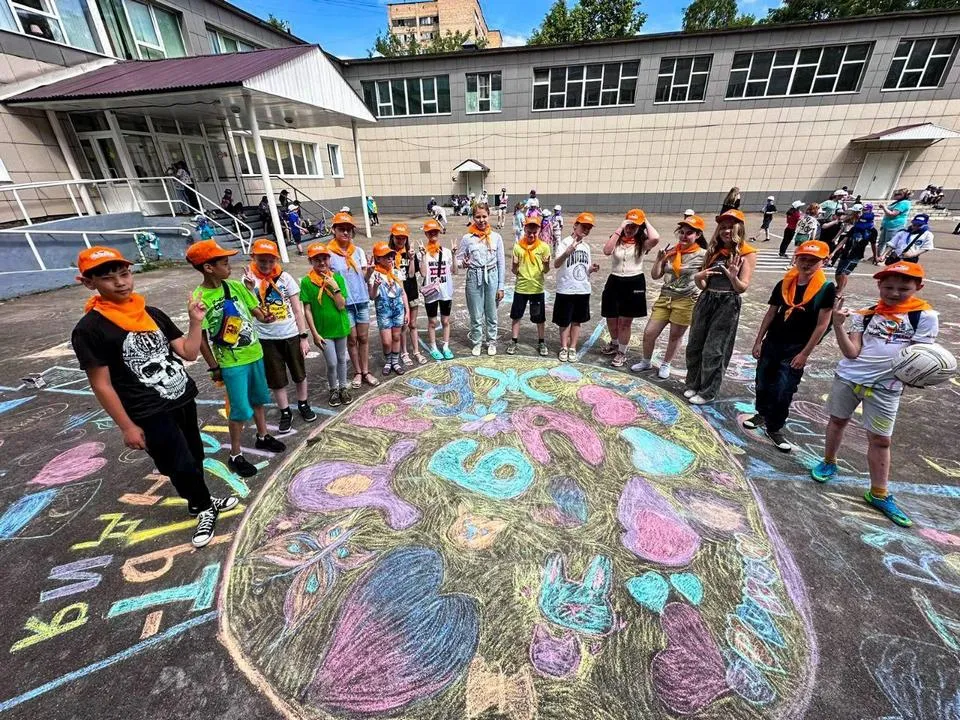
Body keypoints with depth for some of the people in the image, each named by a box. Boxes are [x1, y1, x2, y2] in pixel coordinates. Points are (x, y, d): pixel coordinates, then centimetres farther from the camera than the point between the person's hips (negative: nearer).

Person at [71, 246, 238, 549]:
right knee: (181, 466, 2)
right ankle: (205, 506, 27)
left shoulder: (153, 314, 4)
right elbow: (101, 385, -9)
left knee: (194, 458, 17)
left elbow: (189, 353, 3)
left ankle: (200, 504, 38)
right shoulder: (89, 329, -12)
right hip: (151, 415, -5)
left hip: (184, 399, 5)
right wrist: (127, 427, -9)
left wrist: (196, 321, -8)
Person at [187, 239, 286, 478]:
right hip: (231, 363, -5)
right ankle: (235, 455, 20)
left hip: (254, 354, 6)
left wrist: (265, 317, -18)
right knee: (240, 409, 2)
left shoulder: (236, 286, -2)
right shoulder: (199, 298, -16)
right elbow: (201, 338, -11)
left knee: (259, 399, 20)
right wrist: (214, 367, -8)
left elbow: (255, 309, 6)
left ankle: (262, 437, 40)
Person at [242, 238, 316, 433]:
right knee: (276, 380, 10)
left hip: (291, 335, 1)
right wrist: (249, 288, -36)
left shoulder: (285, 277, -4)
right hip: (267, 339, 0)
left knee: (300, 374, 15)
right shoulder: (249, 279, -5)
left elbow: (297, 309, -2)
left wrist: (304, 337, -5)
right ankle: (285, 413, 26)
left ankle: (303, 405, 35)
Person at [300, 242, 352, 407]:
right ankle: (333, 390, 24)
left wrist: (335, 287, -21)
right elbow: (307, 310, -7)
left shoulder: (337, 278, -5)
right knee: (332, 363, -1)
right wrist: (314, 333, -9)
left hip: (340, 327, 2)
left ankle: (343, 388, 33)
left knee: (341, 359, 15)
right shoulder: (306, 281, -9)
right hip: (323, 330, -2)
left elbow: (341, 306, -10)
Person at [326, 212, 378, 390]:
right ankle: (357, 373, 23)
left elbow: (364, 277, 1)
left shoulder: (358, 251, 3)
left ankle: (366, 372, 22)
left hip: (362, 300, 3)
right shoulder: (329, 253, -8)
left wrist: (370, 270, -18)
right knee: (351, 339, 8)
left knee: (363, 337, 9)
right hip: (344, 303, -3)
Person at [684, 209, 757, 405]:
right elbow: (702, 285, 10)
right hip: (706, 300, 6)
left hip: (728, 304, -5)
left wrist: (733, 277, -32)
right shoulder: (713, 250, 10)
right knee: (694, 345, 10)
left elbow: (743, 288, -11)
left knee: (714, 351, 0)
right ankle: (693, 384, 27)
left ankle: (708, 392, 15)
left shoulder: (747, 253, -6)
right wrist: (698, 277, -13)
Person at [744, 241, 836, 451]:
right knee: (763, 383, 14)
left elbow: (822, 324, -9)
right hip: (772, 343, 4)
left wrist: (805, 353, -10)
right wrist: (758, 341, 5)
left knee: (783, 392, -1)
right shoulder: (784, 284, 1)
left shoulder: (826, 288, -9)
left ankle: (774, 428, 16)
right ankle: (762, 414, 37)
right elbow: (770, 314, 7)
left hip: (796, 349, -4)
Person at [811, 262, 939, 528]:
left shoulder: (925, 316, -4)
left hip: (885, 386, -1)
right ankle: (828, 463, 37)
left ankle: (879, 494, 19)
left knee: (880, 439, 6)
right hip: (849, 376, 1)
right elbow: (851, 352, -8)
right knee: (838, 420, 16)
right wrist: (838, 325, -21)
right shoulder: (866, 313, -2)